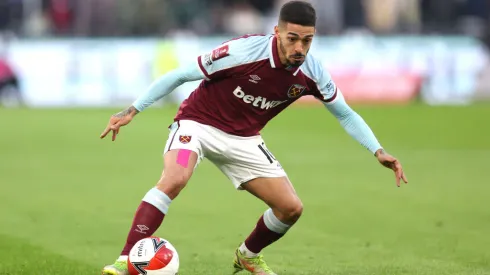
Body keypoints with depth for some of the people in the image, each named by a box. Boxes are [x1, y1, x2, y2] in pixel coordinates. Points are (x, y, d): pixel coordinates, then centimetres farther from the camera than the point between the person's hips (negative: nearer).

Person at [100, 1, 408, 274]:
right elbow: (180, 75, -18)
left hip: (244, 140, 5)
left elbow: (346, 114, 3)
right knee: (174, 179, -33)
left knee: (291, 208, -1)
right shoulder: (243, 52, -28)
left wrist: (378, 151, -10)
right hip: (198, 124, -5)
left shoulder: (311, 73, -13)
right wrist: (132, 110, -19)